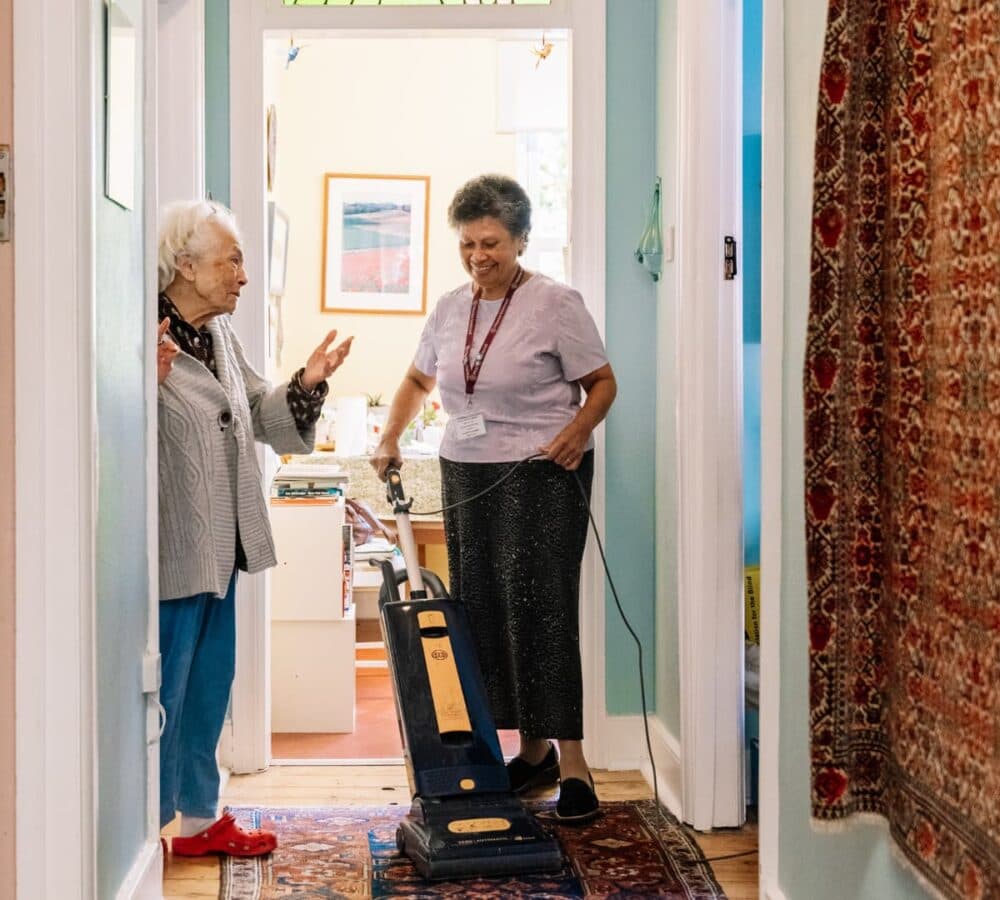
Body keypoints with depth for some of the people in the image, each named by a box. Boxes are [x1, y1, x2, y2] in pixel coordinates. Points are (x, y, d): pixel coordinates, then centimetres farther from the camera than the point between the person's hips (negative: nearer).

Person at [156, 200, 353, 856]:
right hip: (174, 550, -9)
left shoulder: (221, 335, 10)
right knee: (165, 690, 0)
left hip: (220, 547, 9)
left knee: (210, 683, 18)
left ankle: (200, 819, 31)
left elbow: (259, 415, 18)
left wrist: (308, 383, 3)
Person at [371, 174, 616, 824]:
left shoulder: (556, 303, -7)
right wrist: (391, 439, 10)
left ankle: (571, 759, -6)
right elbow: (418, 382, 23)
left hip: (542, 477, -6)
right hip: (467, 476, 6)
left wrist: (578, 429, -21)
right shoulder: (451, 308, 10)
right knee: (483, 611, 6)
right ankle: (533, 748, 18)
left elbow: (603, 383, -4)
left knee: (541, 608, -11)